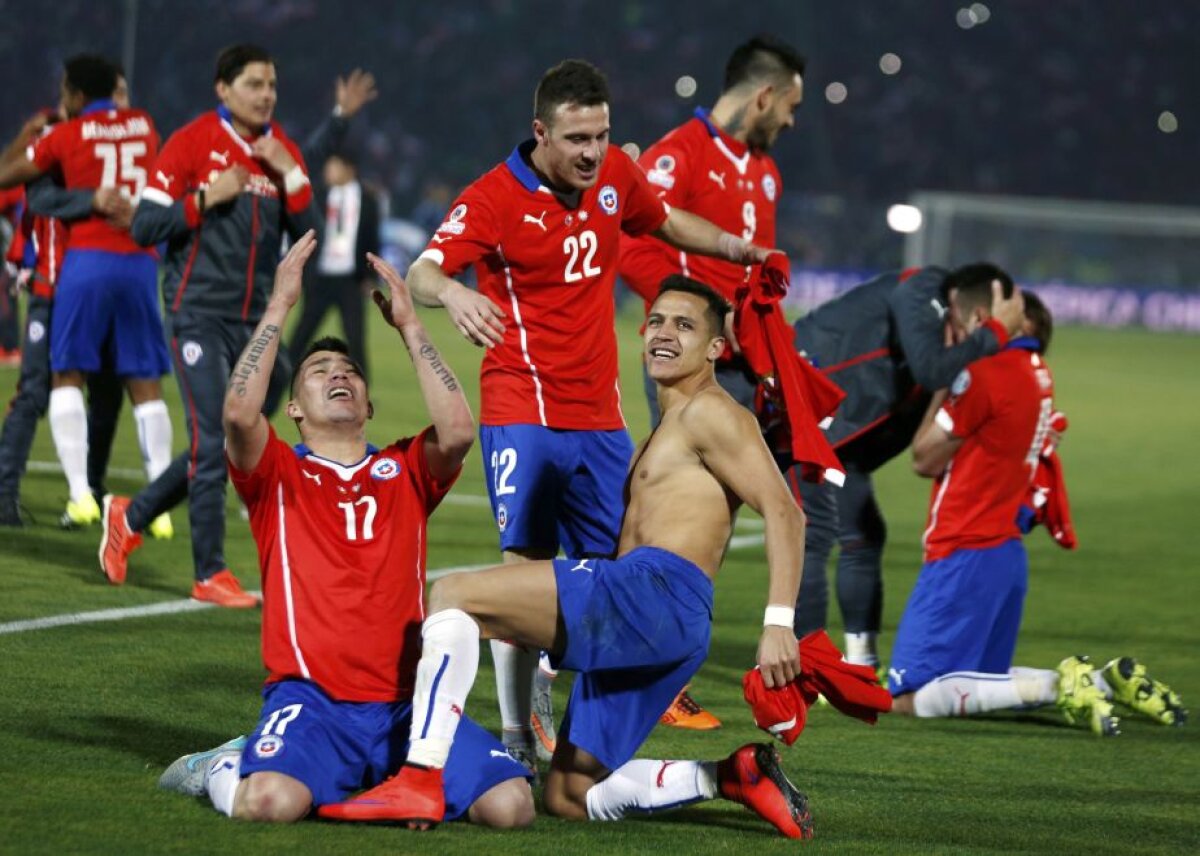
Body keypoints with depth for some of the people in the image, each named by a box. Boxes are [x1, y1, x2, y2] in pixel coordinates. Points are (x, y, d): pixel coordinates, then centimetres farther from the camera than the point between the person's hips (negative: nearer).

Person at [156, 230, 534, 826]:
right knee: (269, 801, -34)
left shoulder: (404, 471, 19)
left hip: (406, 702, 3)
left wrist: (409, 325, 3)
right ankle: (225, 769, 3)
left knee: (510, 804, -21)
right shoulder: (278, 475, 12)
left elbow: (458, 431, -3)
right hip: (311, 700, -2)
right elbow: (239, 412, -10)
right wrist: (281, 304, -4)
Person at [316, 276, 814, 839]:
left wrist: (778, 623, -22)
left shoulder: (709, 413, 0)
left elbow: (783, 511, -12)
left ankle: (419, 782, -26)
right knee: (568, 798, 9)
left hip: (657, 594, -10)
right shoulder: (670, 426, 32)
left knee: (452, 595, -16)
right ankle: (733, 776, 4)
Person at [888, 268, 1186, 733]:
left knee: (912, 698, -10)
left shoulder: (984, 373, -17)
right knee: (984, 680, 23)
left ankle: (1058, 685, -18)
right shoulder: (1036, 371, 10)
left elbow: (925, 459, -9)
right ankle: (1104, 681, 6)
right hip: (1007, 550, 9)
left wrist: (944, 382, -2)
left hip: (965, 556, -9)